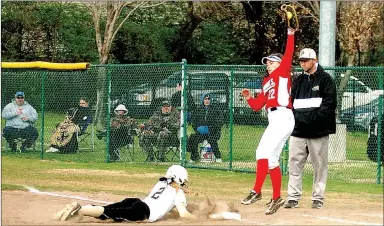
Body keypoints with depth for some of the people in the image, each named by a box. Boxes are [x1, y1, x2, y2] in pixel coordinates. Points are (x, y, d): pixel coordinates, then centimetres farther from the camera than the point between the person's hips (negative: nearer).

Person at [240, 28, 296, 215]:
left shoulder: (283, 72, 3)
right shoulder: (266, 82, 22)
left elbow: (288, 55, -13)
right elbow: (257, 105, 19)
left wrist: (291, 36, -19)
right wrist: (248, 98, 2)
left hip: (282, 118, -9)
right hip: (274, 120, 9)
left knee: (265, 153, -16)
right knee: (269, 158, 9)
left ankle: (256, 191, -20)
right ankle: (276, 198, 13)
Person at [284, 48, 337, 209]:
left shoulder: (325, 79, 0)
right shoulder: (298, 81, 17)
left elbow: (329, 104, -7)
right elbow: (292, 103, 17)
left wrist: (312, 119, -16)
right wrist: (297, 118, 0)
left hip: (318, 130, -5)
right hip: (299, 130, 5)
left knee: (320, 165, 0)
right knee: (294, 164, -1)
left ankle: (318, 198, 7)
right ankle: (293, 197, 2)